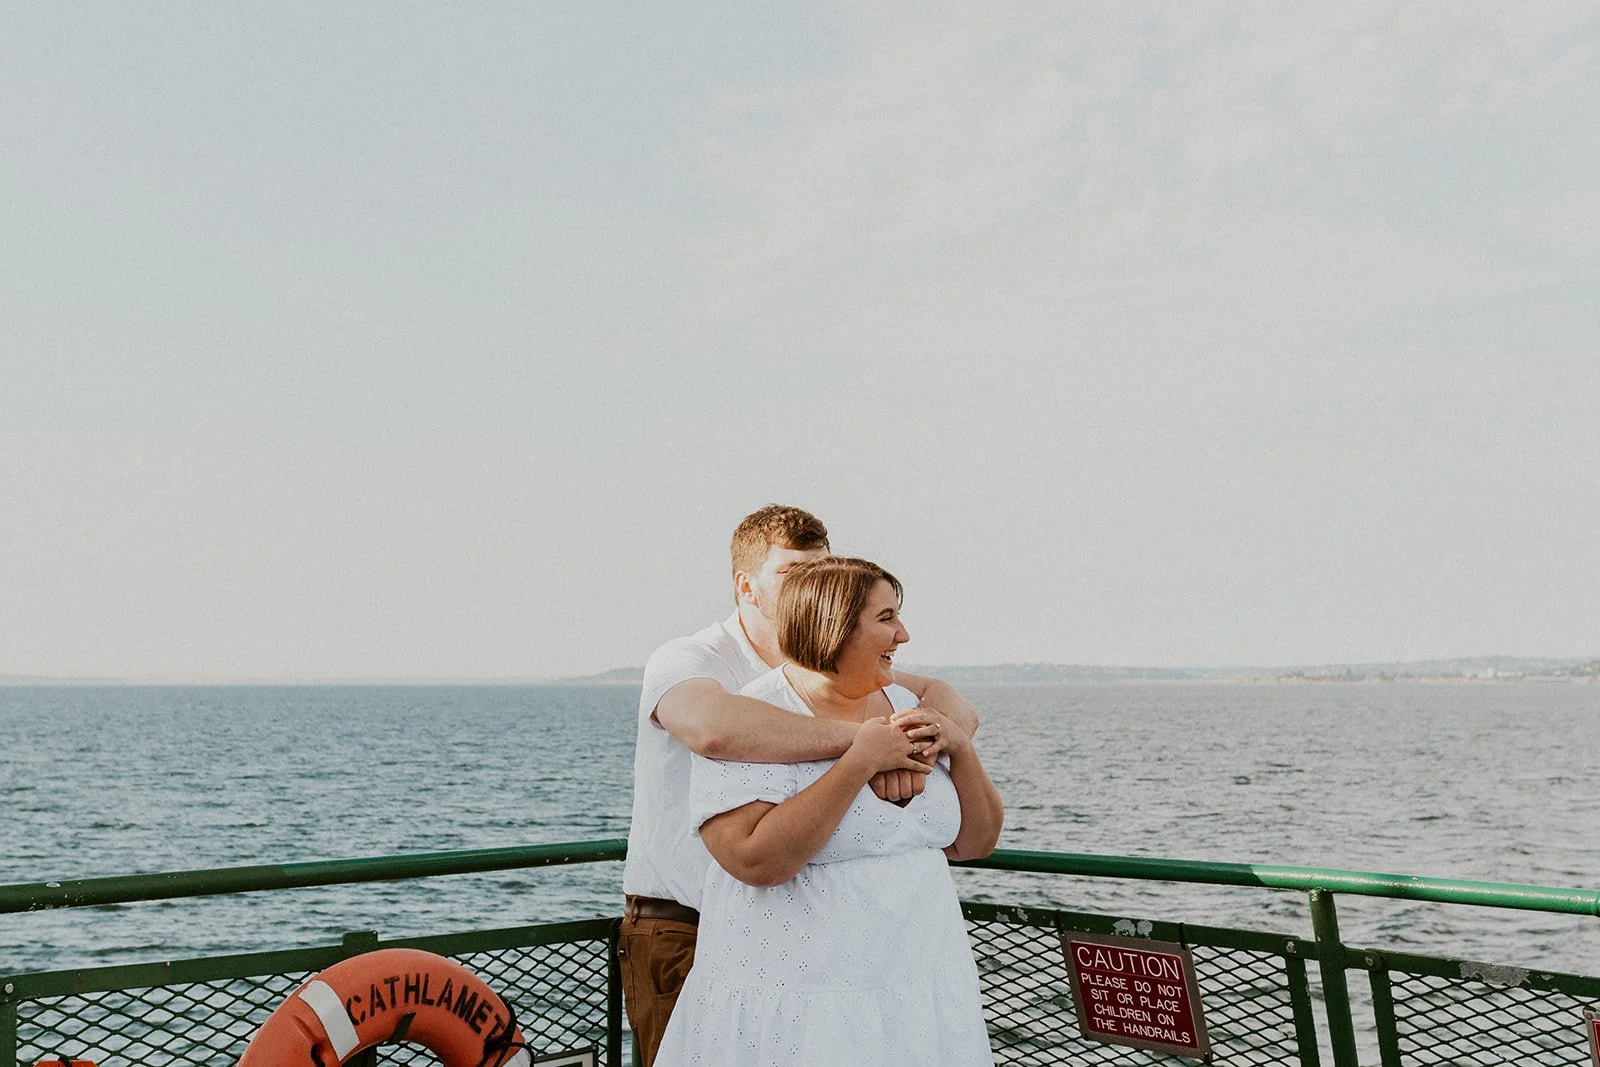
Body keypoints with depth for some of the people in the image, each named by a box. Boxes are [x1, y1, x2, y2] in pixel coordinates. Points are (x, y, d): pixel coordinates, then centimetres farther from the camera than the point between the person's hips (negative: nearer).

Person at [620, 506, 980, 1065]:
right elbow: (714, 726, -40)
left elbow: (953, 706, -4)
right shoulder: (686, 660, -15)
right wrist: (860, 737, -35)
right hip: (682, 935, -5)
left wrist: (916, 745, -27)